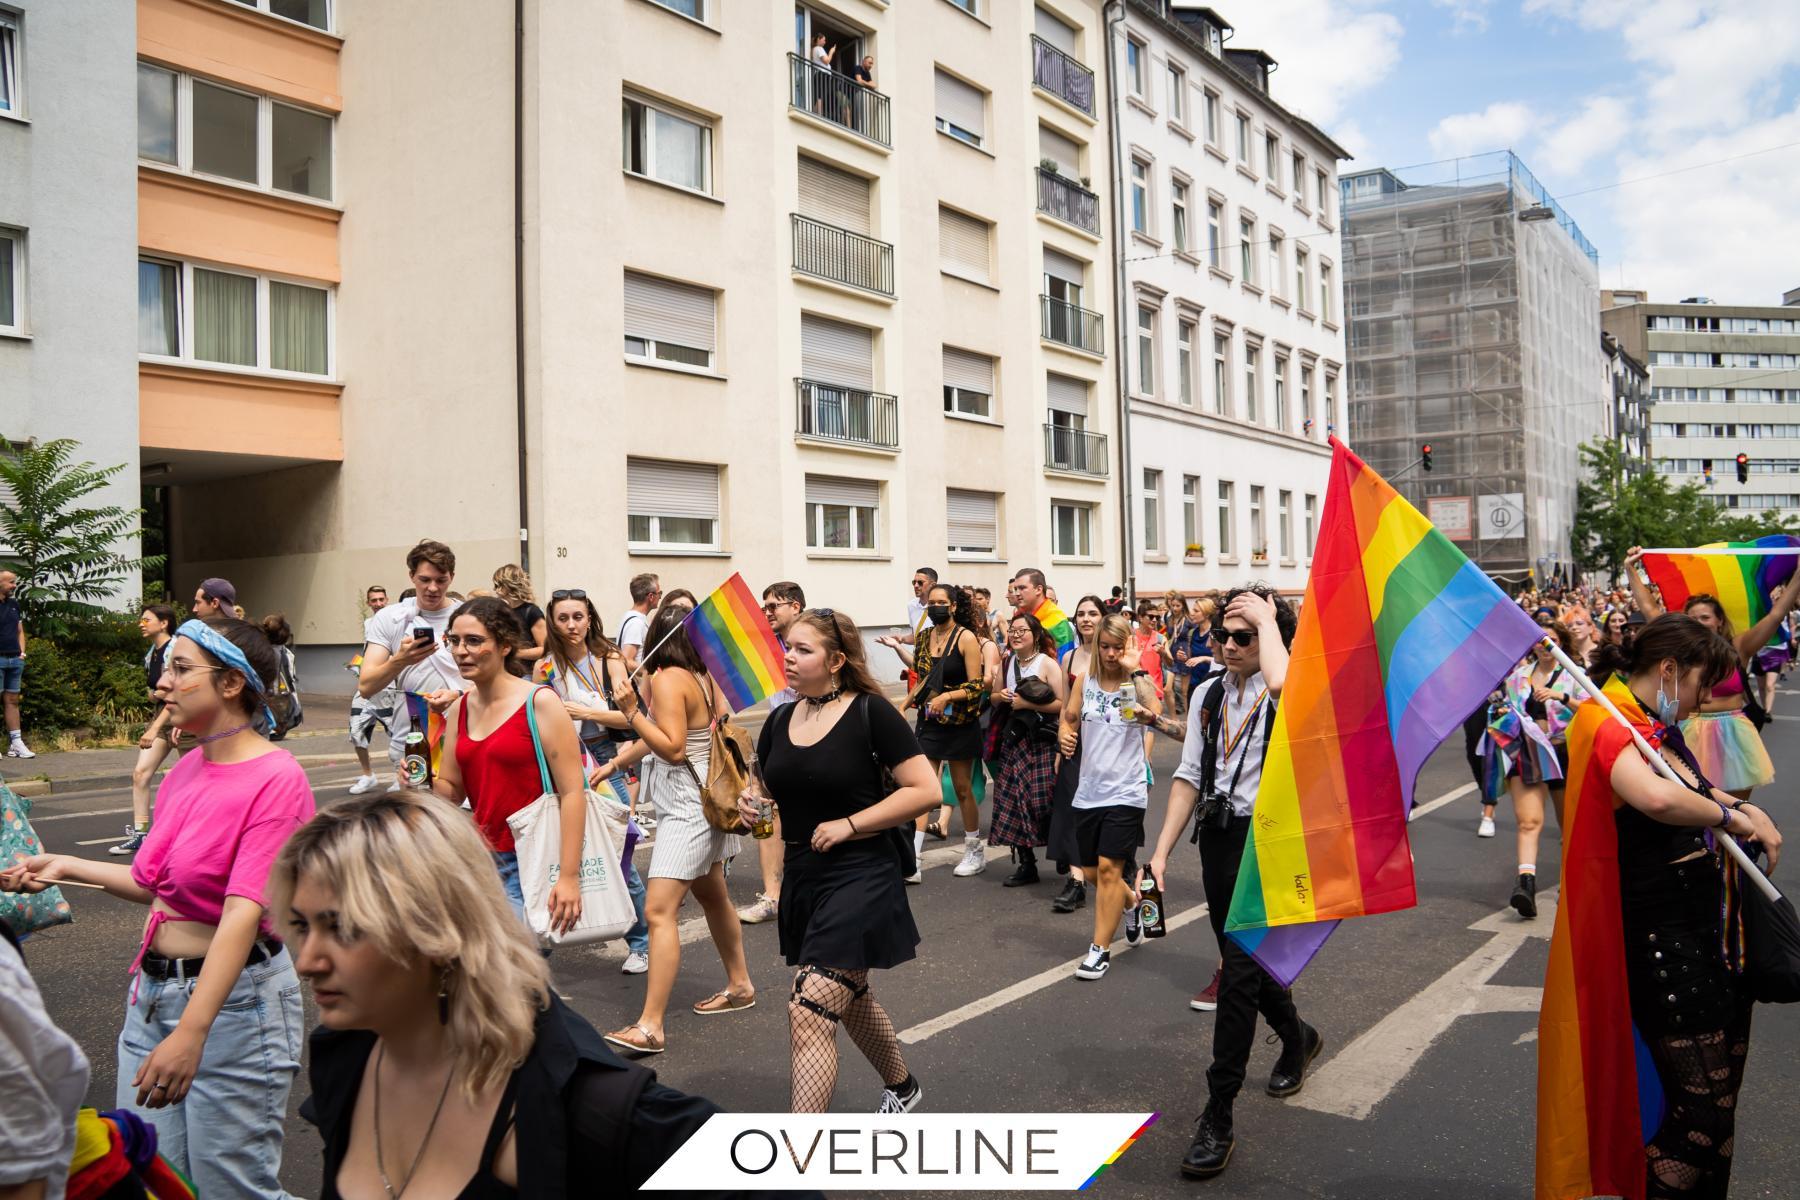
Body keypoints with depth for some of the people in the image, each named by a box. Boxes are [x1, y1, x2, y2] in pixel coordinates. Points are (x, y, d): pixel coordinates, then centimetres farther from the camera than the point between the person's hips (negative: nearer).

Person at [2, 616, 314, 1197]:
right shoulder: (184, 770, 6)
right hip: (153, 990, 8)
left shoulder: (275, 778, -18)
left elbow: (243, 912, -25)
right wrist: (67, 866, 13)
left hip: (235, 999, -7)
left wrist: (192, 1033, -29)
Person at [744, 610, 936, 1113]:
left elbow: (925, 789, -16)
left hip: (860, 878, -8)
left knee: (809, 1019, -15)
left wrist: (849, 824, -20)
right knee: (849, 1001, 26)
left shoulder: (870, 713, -14)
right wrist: (751, 805, -6)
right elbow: (767, 793, 18)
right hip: (802, 878, 8)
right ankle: (902, 1086, 51)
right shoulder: (780, 721, 4)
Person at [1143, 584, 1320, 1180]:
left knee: (1240, 972, -9)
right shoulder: (1209, 695, 8)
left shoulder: (1284, 695, -12)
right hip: (1219, 836, 7)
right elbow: (1189, 776, 9)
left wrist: (1267, 618, -23)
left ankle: (1218, 1118, 2)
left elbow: (1281, 684, -40)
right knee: (1246, 960, 20)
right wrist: (1160, 853, 5)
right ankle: (1297, 1040, 52)